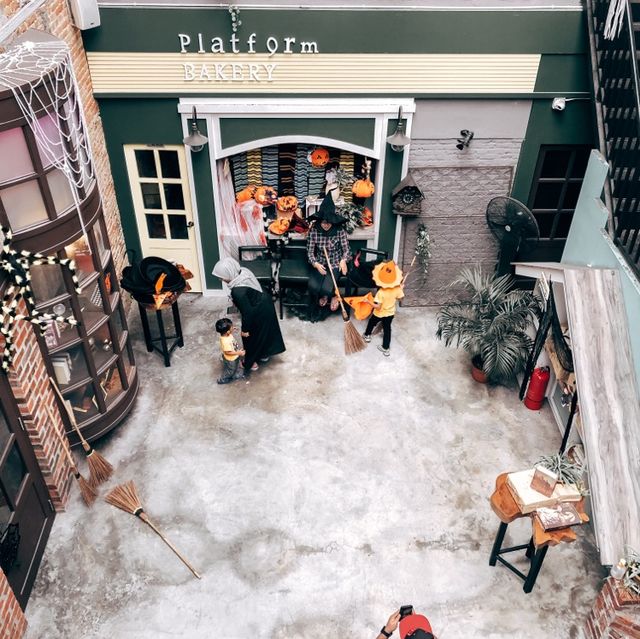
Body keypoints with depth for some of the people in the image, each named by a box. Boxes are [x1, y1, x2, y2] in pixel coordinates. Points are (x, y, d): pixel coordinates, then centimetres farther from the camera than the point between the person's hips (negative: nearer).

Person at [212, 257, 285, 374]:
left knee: (252, 337, 17)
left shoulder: (238, 291, -36)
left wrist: (245, 329, -12)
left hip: (259, 313, -8)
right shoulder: (243, 272, -11)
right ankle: (264, 354, 52)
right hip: (265, 303, 8)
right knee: (264, 332, 29)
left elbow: (247, 312, -26)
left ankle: (251, 363, 39)